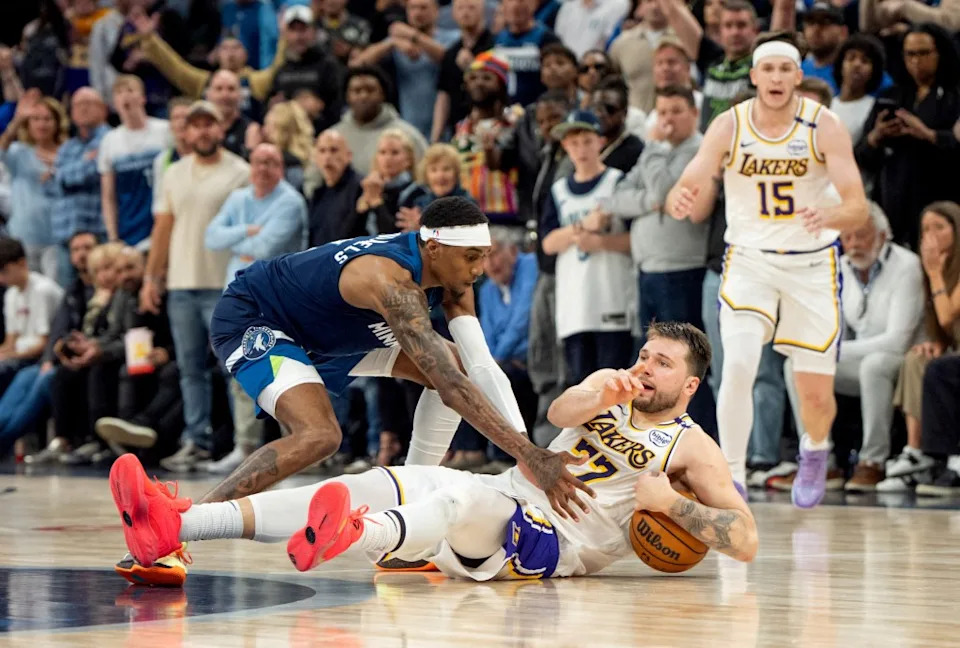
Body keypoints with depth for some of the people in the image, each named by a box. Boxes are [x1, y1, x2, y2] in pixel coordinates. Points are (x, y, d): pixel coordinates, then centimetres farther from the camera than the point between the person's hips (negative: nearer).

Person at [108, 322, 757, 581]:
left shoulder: (693, 448, 6)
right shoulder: (609, 388, 21)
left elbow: (747, 542, -3)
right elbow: (561, 412, -3)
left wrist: (673, 502, -15)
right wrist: (599, 394, -25)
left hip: (556, 545, -6)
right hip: (509, 498, 6)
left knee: (465, 494, -37)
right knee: (379, 484, -15)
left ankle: (353, 533, -74)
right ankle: (176, 525, -29)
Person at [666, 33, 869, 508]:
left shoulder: (824, 126, -13)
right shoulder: (729, 127, -10)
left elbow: (857, 208, -18)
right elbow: (689, 192, -16)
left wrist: (827, 215, -40)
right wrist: (681, 201, -40)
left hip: (813, 263, 0)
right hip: (749, 259, 0)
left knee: (816, 394, 3)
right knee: (738, 366, -22)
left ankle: (815, 450, 37)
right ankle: (731, 478, -11)